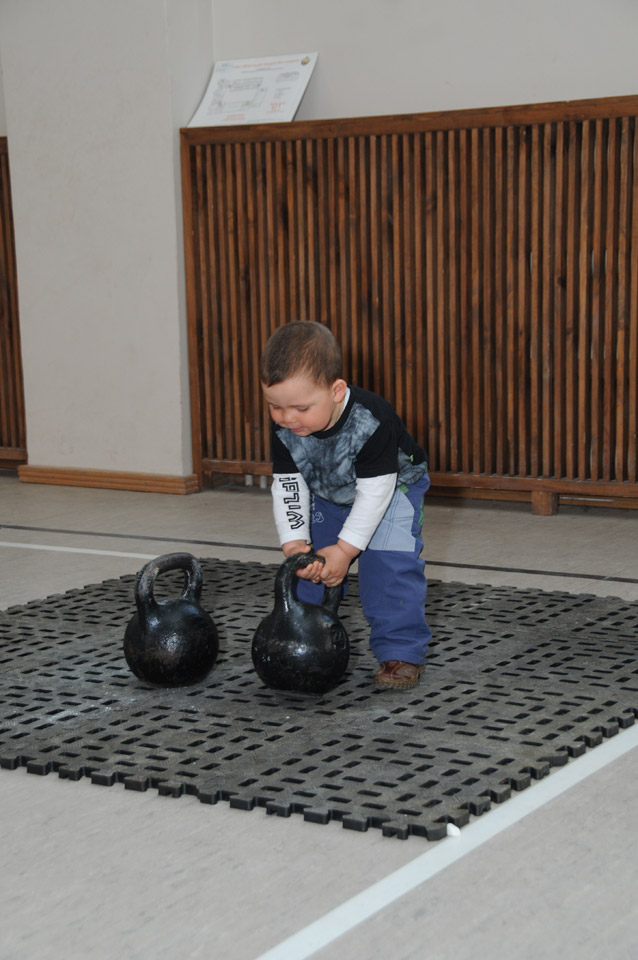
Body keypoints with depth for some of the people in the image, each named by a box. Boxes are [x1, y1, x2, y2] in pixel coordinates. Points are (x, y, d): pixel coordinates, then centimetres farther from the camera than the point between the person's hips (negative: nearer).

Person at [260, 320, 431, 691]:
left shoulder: (372, 421, -40)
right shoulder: (285, 430, -24)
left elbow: (375, 491, -34)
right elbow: (288, 488, -15)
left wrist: (345, 548, -33)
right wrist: (295, 542, -27)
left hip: (392, 490, -5)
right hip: (327, 497, 5)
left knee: (388, 564, -20)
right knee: (309, 568, 2)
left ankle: (401, 652, -11)